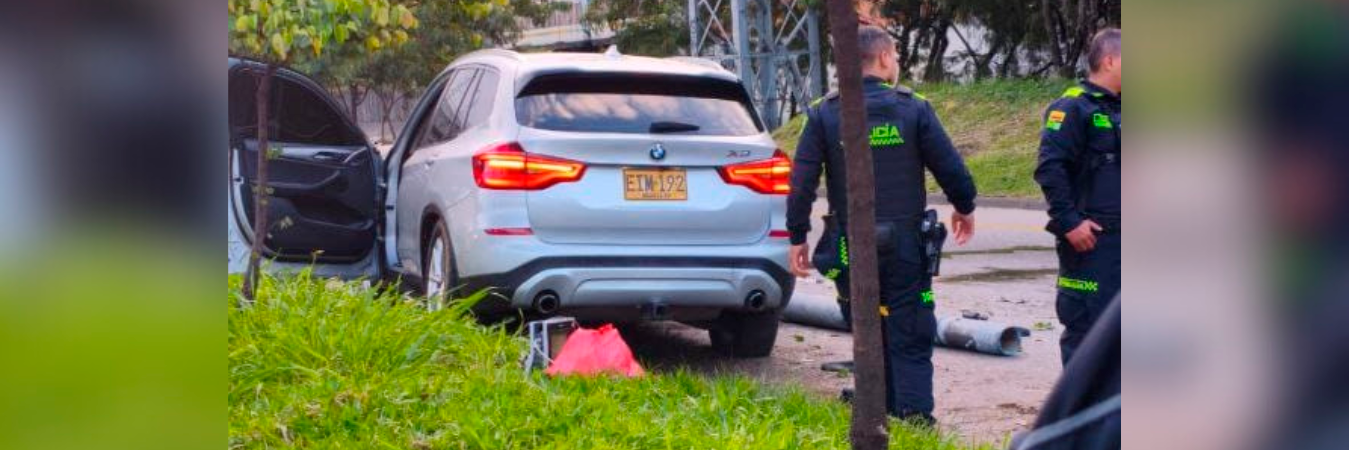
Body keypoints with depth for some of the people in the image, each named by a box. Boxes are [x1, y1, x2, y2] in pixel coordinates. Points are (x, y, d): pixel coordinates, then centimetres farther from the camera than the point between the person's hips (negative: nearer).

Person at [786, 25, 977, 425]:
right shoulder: (913, 109, -4)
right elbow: (950, 167, -2)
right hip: (905, 244, -2)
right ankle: (916, 419, -5)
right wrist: (964, 208, 17)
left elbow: (802, 182, -5)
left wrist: (797, 238, 4)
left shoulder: (823, 114, -2)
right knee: (910, 341, 2)